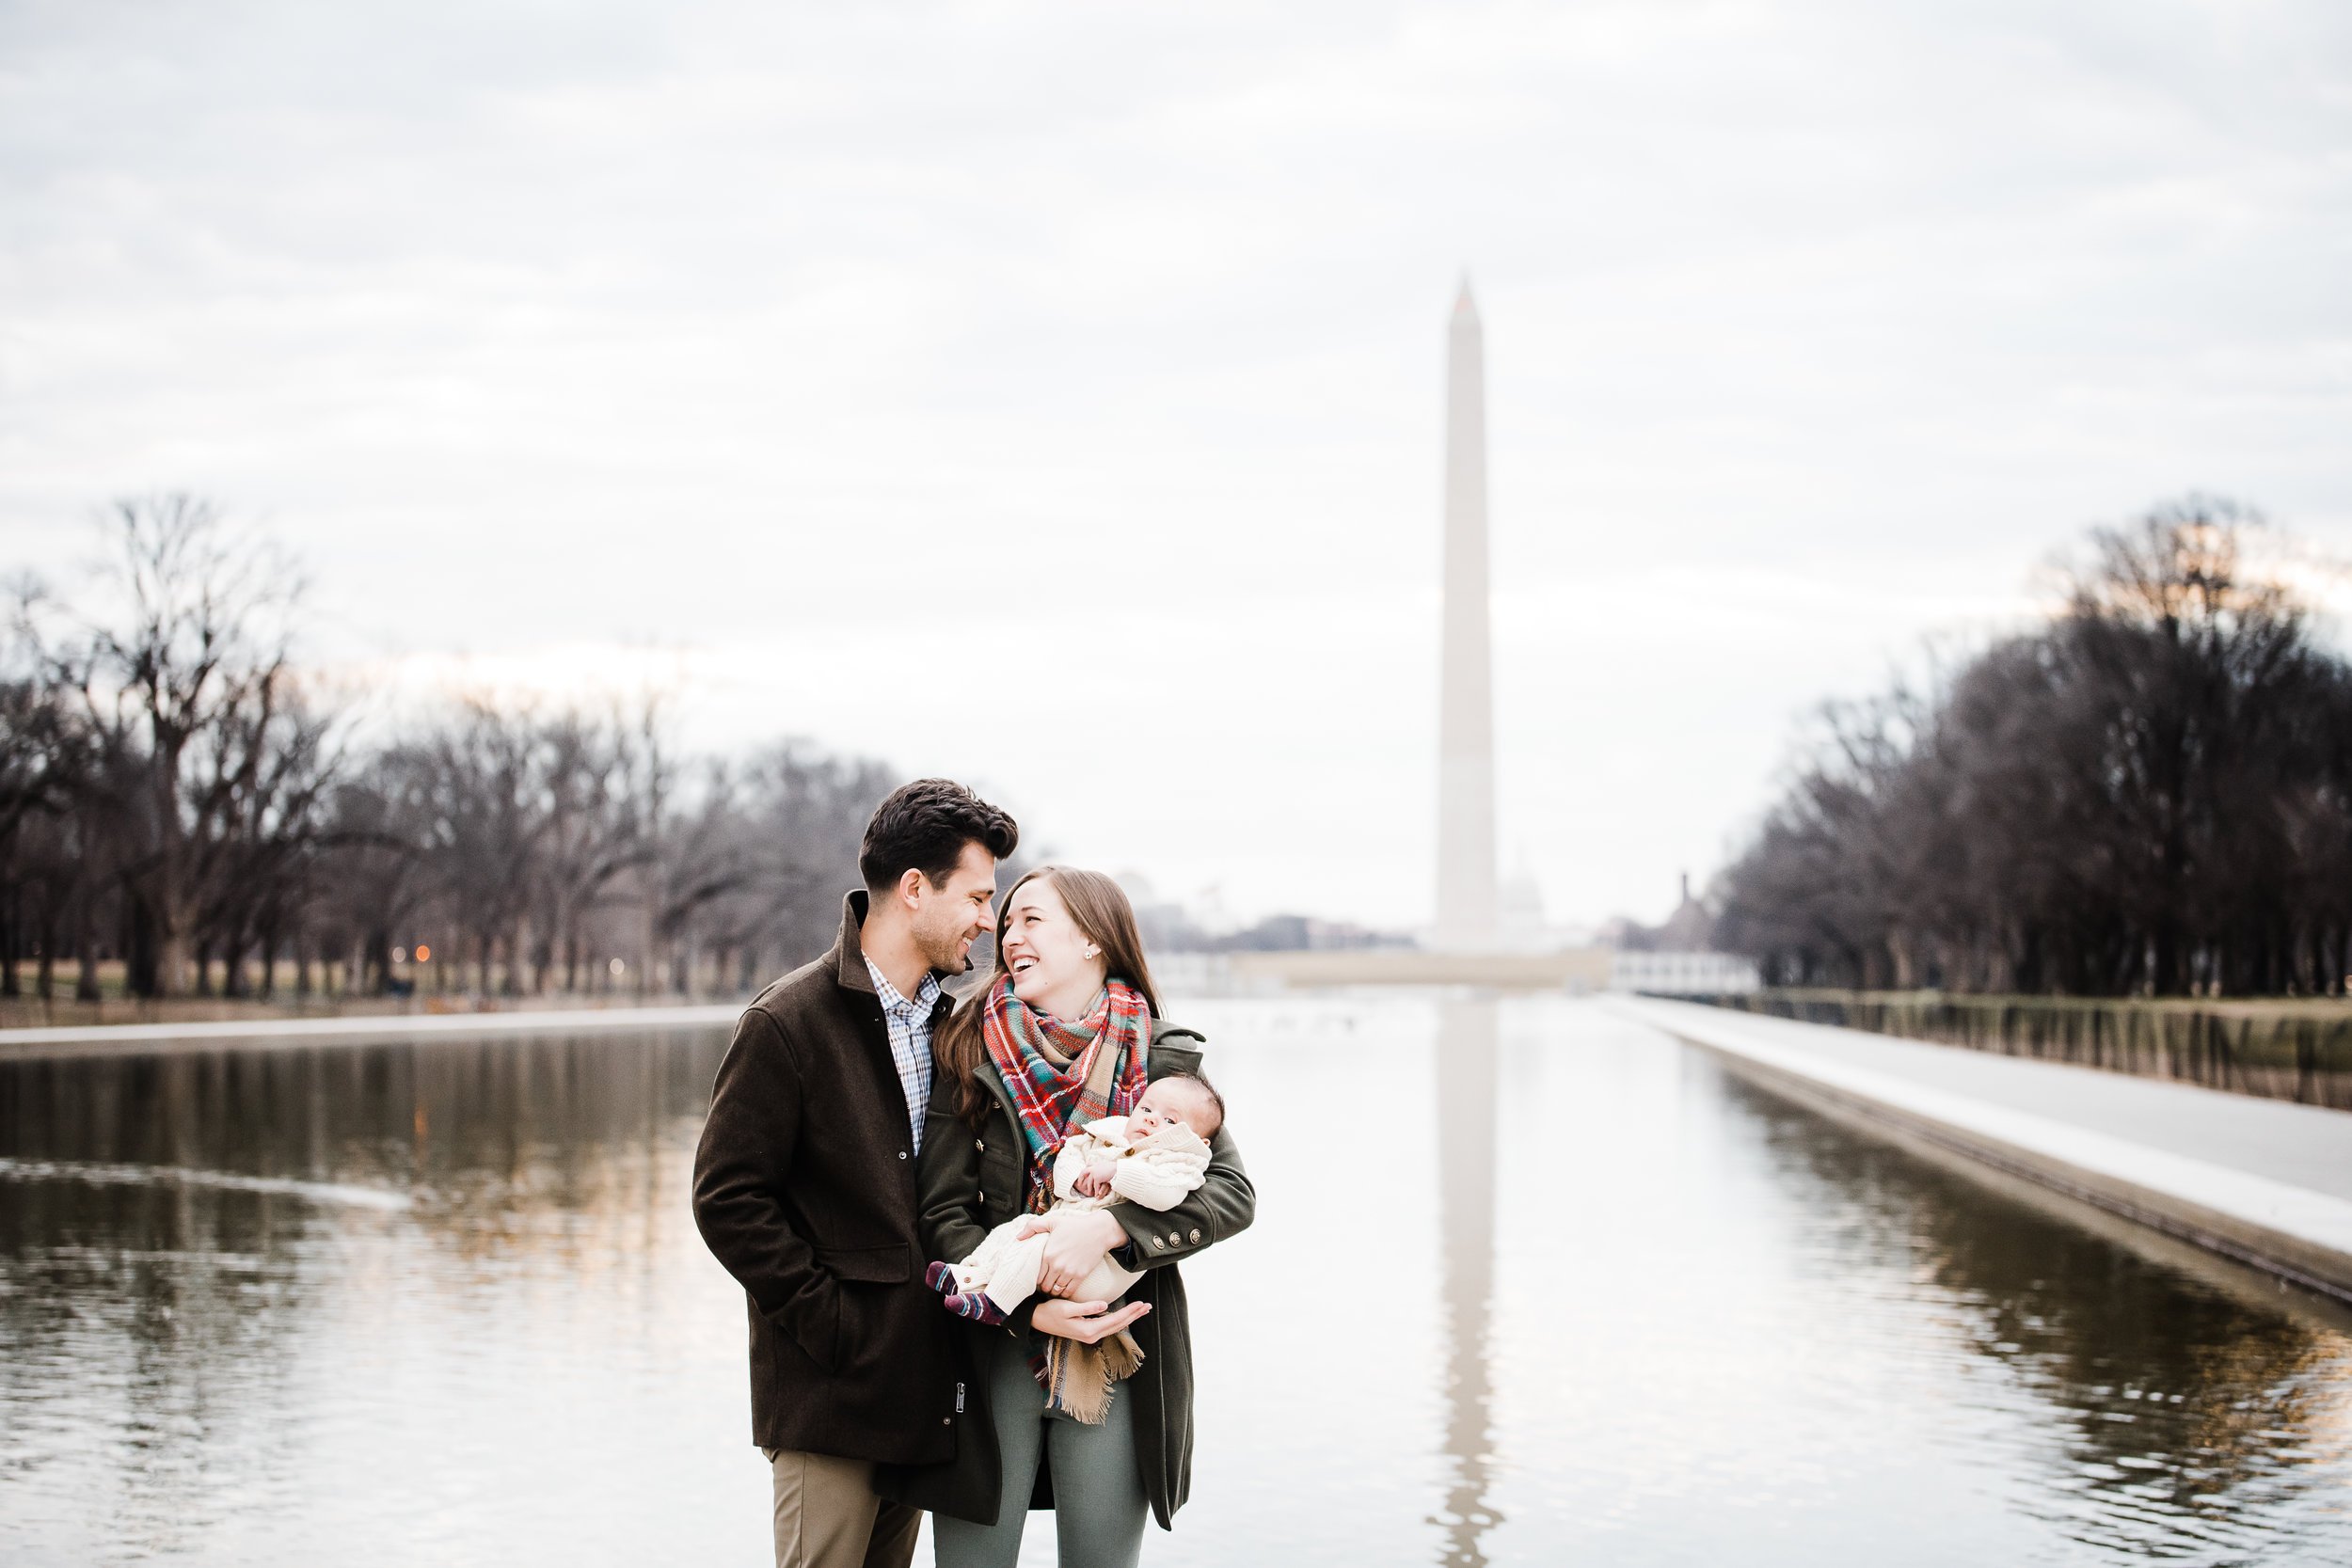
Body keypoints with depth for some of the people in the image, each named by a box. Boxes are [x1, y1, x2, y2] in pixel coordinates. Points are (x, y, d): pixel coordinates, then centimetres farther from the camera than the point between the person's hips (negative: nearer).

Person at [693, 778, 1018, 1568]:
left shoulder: (947, 1022, 12)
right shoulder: (789, 1023, -10)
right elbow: (728, 1200, -12)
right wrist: (831, 1320, -14)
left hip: (918, 1395, 7)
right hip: (828, 1401, -7)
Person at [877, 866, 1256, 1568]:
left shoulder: (1161, 1057, 0)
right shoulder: (971, 1055, 0)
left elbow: (1233, 1193, -8)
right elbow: (945, 1214, -4)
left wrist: (1109, 1226, -23)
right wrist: (1030, 1311, -17)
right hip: (992, 1360, 0)